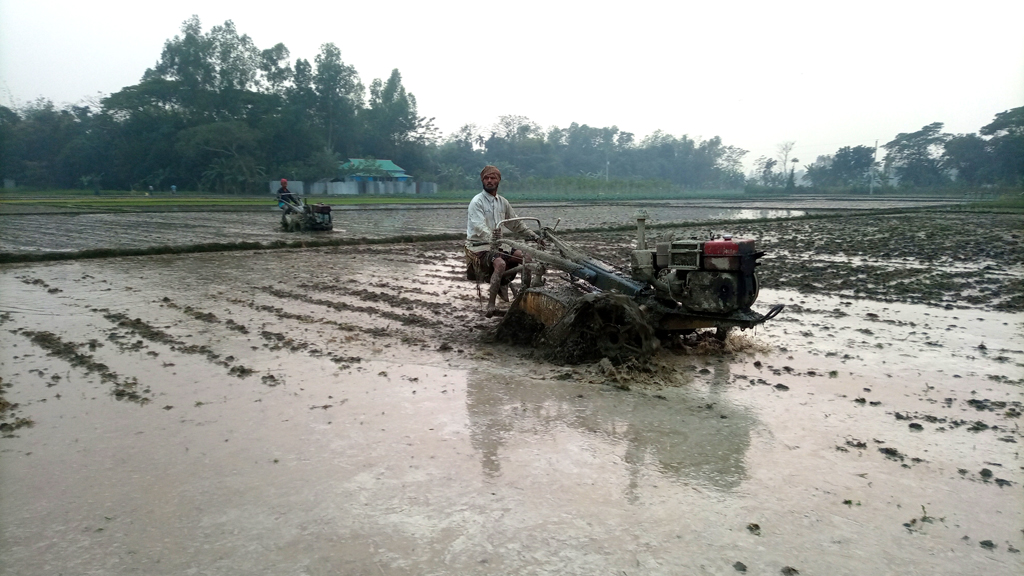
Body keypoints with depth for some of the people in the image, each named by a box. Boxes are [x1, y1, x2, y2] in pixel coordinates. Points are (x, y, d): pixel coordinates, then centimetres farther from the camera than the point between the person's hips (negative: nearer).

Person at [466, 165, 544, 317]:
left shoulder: (502, 202, 13)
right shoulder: (477, 201, -9)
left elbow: (516, 224, 20)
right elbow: (480, 227, -24)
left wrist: (534, 236, 10)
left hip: (496, 245, 7)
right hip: (479, 248, -7)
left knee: (526, 257, -13)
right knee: (500, 263, -34)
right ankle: (490, 307, -29)